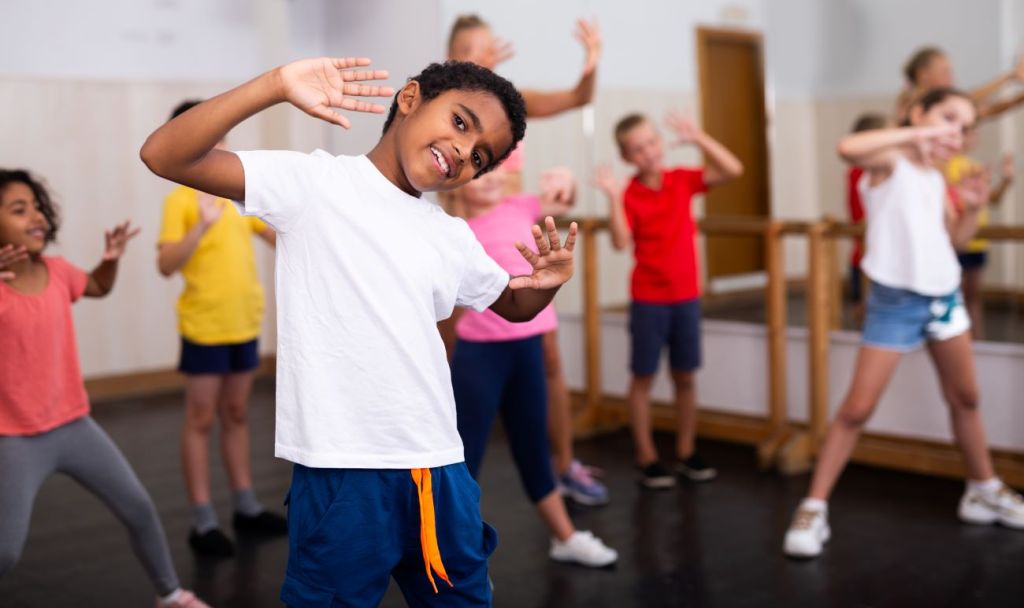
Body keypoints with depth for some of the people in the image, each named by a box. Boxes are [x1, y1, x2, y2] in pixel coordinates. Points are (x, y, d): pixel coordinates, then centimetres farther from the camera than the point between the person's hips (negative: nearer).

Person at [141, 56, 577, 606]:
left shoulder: (453, 240, 12)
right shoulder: (315, 183, -4)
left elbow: (514, 304, 29)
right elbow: (164, 156, -13)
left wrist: (546, 282, 5)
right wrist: (277, 86, -23)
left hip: (440, 473, 6)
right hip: (341, 475, -5)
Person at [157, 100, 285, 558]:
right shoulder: (180, 200, -11)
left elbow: (275, 236, 18)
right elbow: (166, 265, -20)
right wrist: (203, 225, -31)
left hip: (244, 323, 6)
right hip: (205, 327, -6)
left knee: (236, 415, 15)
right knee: (201, 420, 1)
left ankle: (246, 508, 24)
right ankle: (203, 522, 7)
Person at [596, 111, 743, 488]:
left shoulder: (683, 180, 1)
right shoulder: (630, 195, -9)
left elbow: (733, 170, -7)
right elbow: (621, 242, -21)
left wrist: (698, 138, -14)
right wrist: (613, 198, -29)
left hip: (686, 297, 3)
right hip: (648, 300, -3)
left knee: (686, 376, 10)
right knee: (643, 377, 4)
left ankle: (686, 453, 21)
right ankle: (646, 458, 12)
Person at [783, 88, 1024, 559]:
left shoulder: (936, 178, 10)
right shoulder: (891, 162, -11)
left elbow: (955, 239, 19)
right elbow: (848, 148, -35)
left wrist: (973, 208, 0)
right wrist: (914, 134, -27)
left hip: (945, 295, 7)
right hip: (896, 301, -7)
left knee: (965, 398, 19)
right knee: (857, 409, -7)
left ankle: (984, 490, 37)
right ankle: (814, 508, 0)